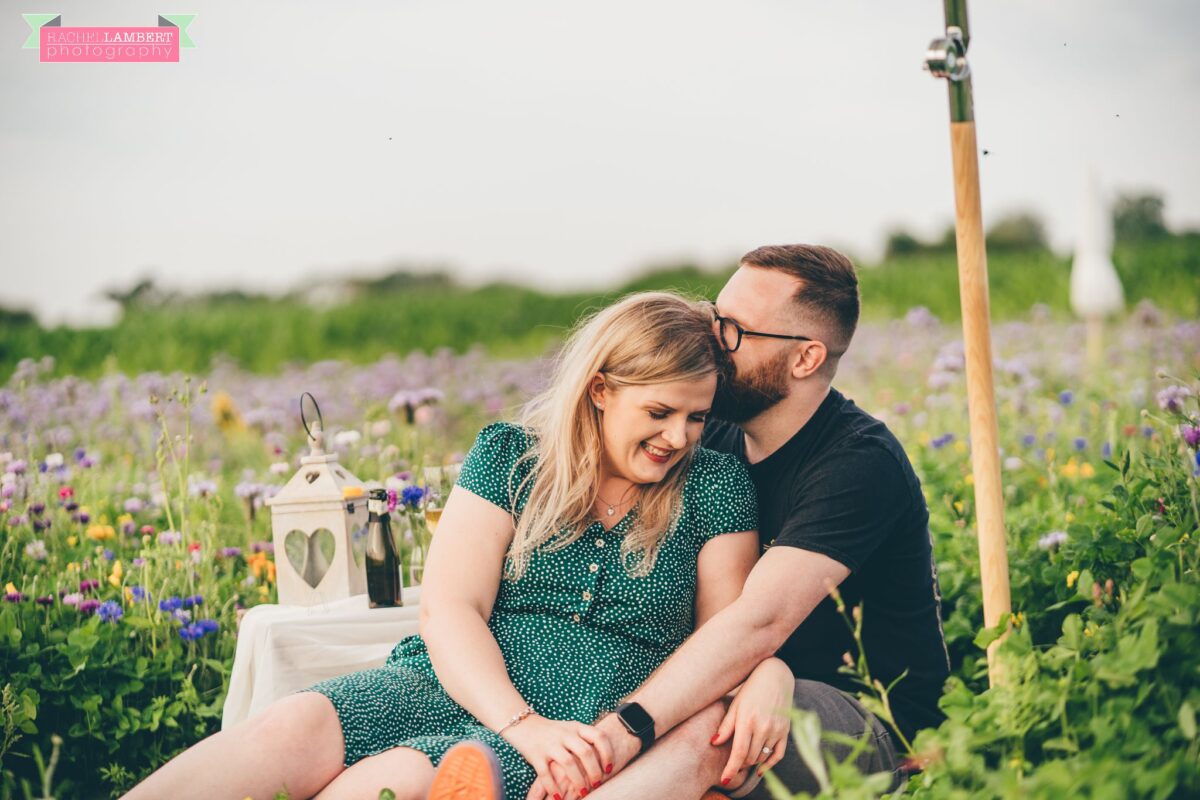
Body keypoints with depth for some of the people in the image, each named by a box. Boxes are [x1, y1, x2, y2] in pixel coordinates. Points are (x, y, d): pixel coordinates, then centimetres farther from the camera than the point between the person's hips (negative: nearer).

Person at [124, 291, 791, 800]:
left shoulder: (715, 486, 9)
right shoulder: (511, 455, 8)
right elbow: (448, 607, -2)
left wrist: (768, 680, -20)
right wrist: (526, 724, -18)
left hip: (585, 742, -2)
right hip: (455, 692, 2)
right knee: (294, 730, -30)